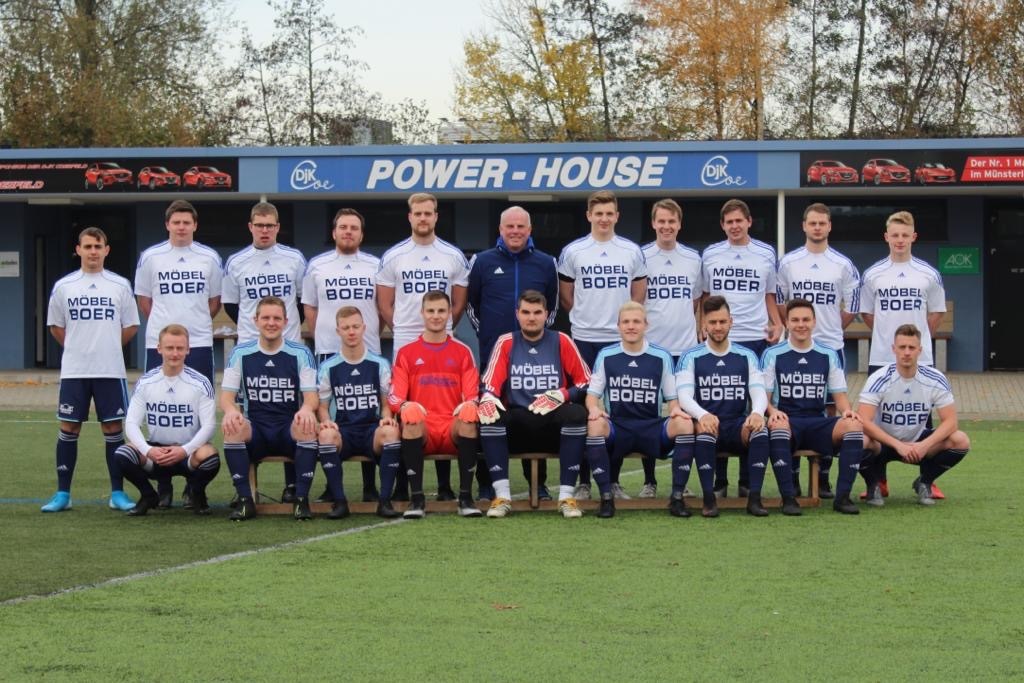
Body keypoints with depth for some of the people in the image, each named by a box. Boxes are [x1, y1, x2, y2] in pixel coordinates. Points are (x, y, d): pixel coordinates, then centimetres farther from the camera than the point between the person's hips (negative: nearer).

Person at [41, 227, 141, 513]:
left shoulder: (120, 286, 3)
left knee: (113, 427, 2)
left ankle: (118, 493, 8)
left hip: (111, 370, 0)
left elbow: (130, 326, 10)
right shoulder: (63, 286, 3)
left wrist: (106, 347, 6)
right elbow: (56, 327, 13)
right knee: (69, 428, 1)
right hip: (74, 370, 0)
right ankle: (63, 493, 6)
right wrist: (80, 347, 8)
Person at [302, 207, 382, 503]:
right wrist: (322, 338, 6)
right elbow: (310, 309, 12)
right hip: (328, 351, 0)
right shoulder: (317, 266, 7)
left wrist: (370, 334, 7)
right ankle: (332, 484, 5)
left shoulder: (375, 266, 8)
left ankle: (370, 485, 5)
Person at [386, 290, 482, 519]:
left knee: (469, 411, -33)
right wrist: (404, 407, -18)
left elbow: (473, 396, 8)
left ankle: (466, 497, -32)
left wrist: (468, 405, -16)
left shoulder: (462, 352, 17)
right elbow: (394, 397, 6)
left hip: (454, 431, 0)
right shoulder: (406, 353, 15)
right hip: (420, 433, 0)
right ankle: (416, 498, -33)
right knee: (411, 410, -35)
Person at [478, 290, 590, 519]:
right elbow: (490, 385, 0)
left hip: (554, 426, -1)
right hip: (516, 422, 1)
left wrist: (561, 395, -13)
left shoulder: (561, 342, 7)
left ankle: (566, 495, -30)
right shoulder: (506, 343, 8)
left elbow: (586, 383, 5)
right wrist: (488, 399, -23)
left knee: (577, 413, -32)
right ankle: (502, 496, -30)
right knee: (489, 414, -29)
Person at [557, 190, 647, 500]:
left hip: (621, 339, 1)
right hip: (584, 339, -1)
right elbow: (566, 297, 11)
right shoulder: (572, 252, 3)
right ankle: (583, 480, 3)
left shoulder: (632, 252, 6)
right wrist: (588, 316, 9)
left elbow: (639, 296, 14)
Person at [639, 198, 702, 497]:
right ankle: (649, 480, 9)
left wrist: (699, 331, 10)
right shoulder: (640, 258, 0)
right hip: (649, 347, -2)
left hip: (686, 348, 2)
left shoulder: (693, 259, 9)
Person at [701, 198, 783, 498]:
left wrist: (777, 324, 0)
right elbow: (704, 296, 14)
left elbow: (769, 295, 14)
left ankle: (748, 479, 7)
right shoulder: (710, 255, 8)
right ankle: (719, 479, 5)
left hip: (755, 339, 0)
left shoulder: (766, 254, 7)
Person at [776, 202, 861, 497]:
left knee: (830, 409, 1)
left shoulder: (843, 265, 2)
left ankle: (824, 477, 7)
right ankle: (792, 476, 4)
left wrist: (829, 329, 8)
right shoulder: (788, 262, 3)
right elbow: (779, 303, 10)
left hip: (831, 347, 0)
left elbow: (851, 308, 8)